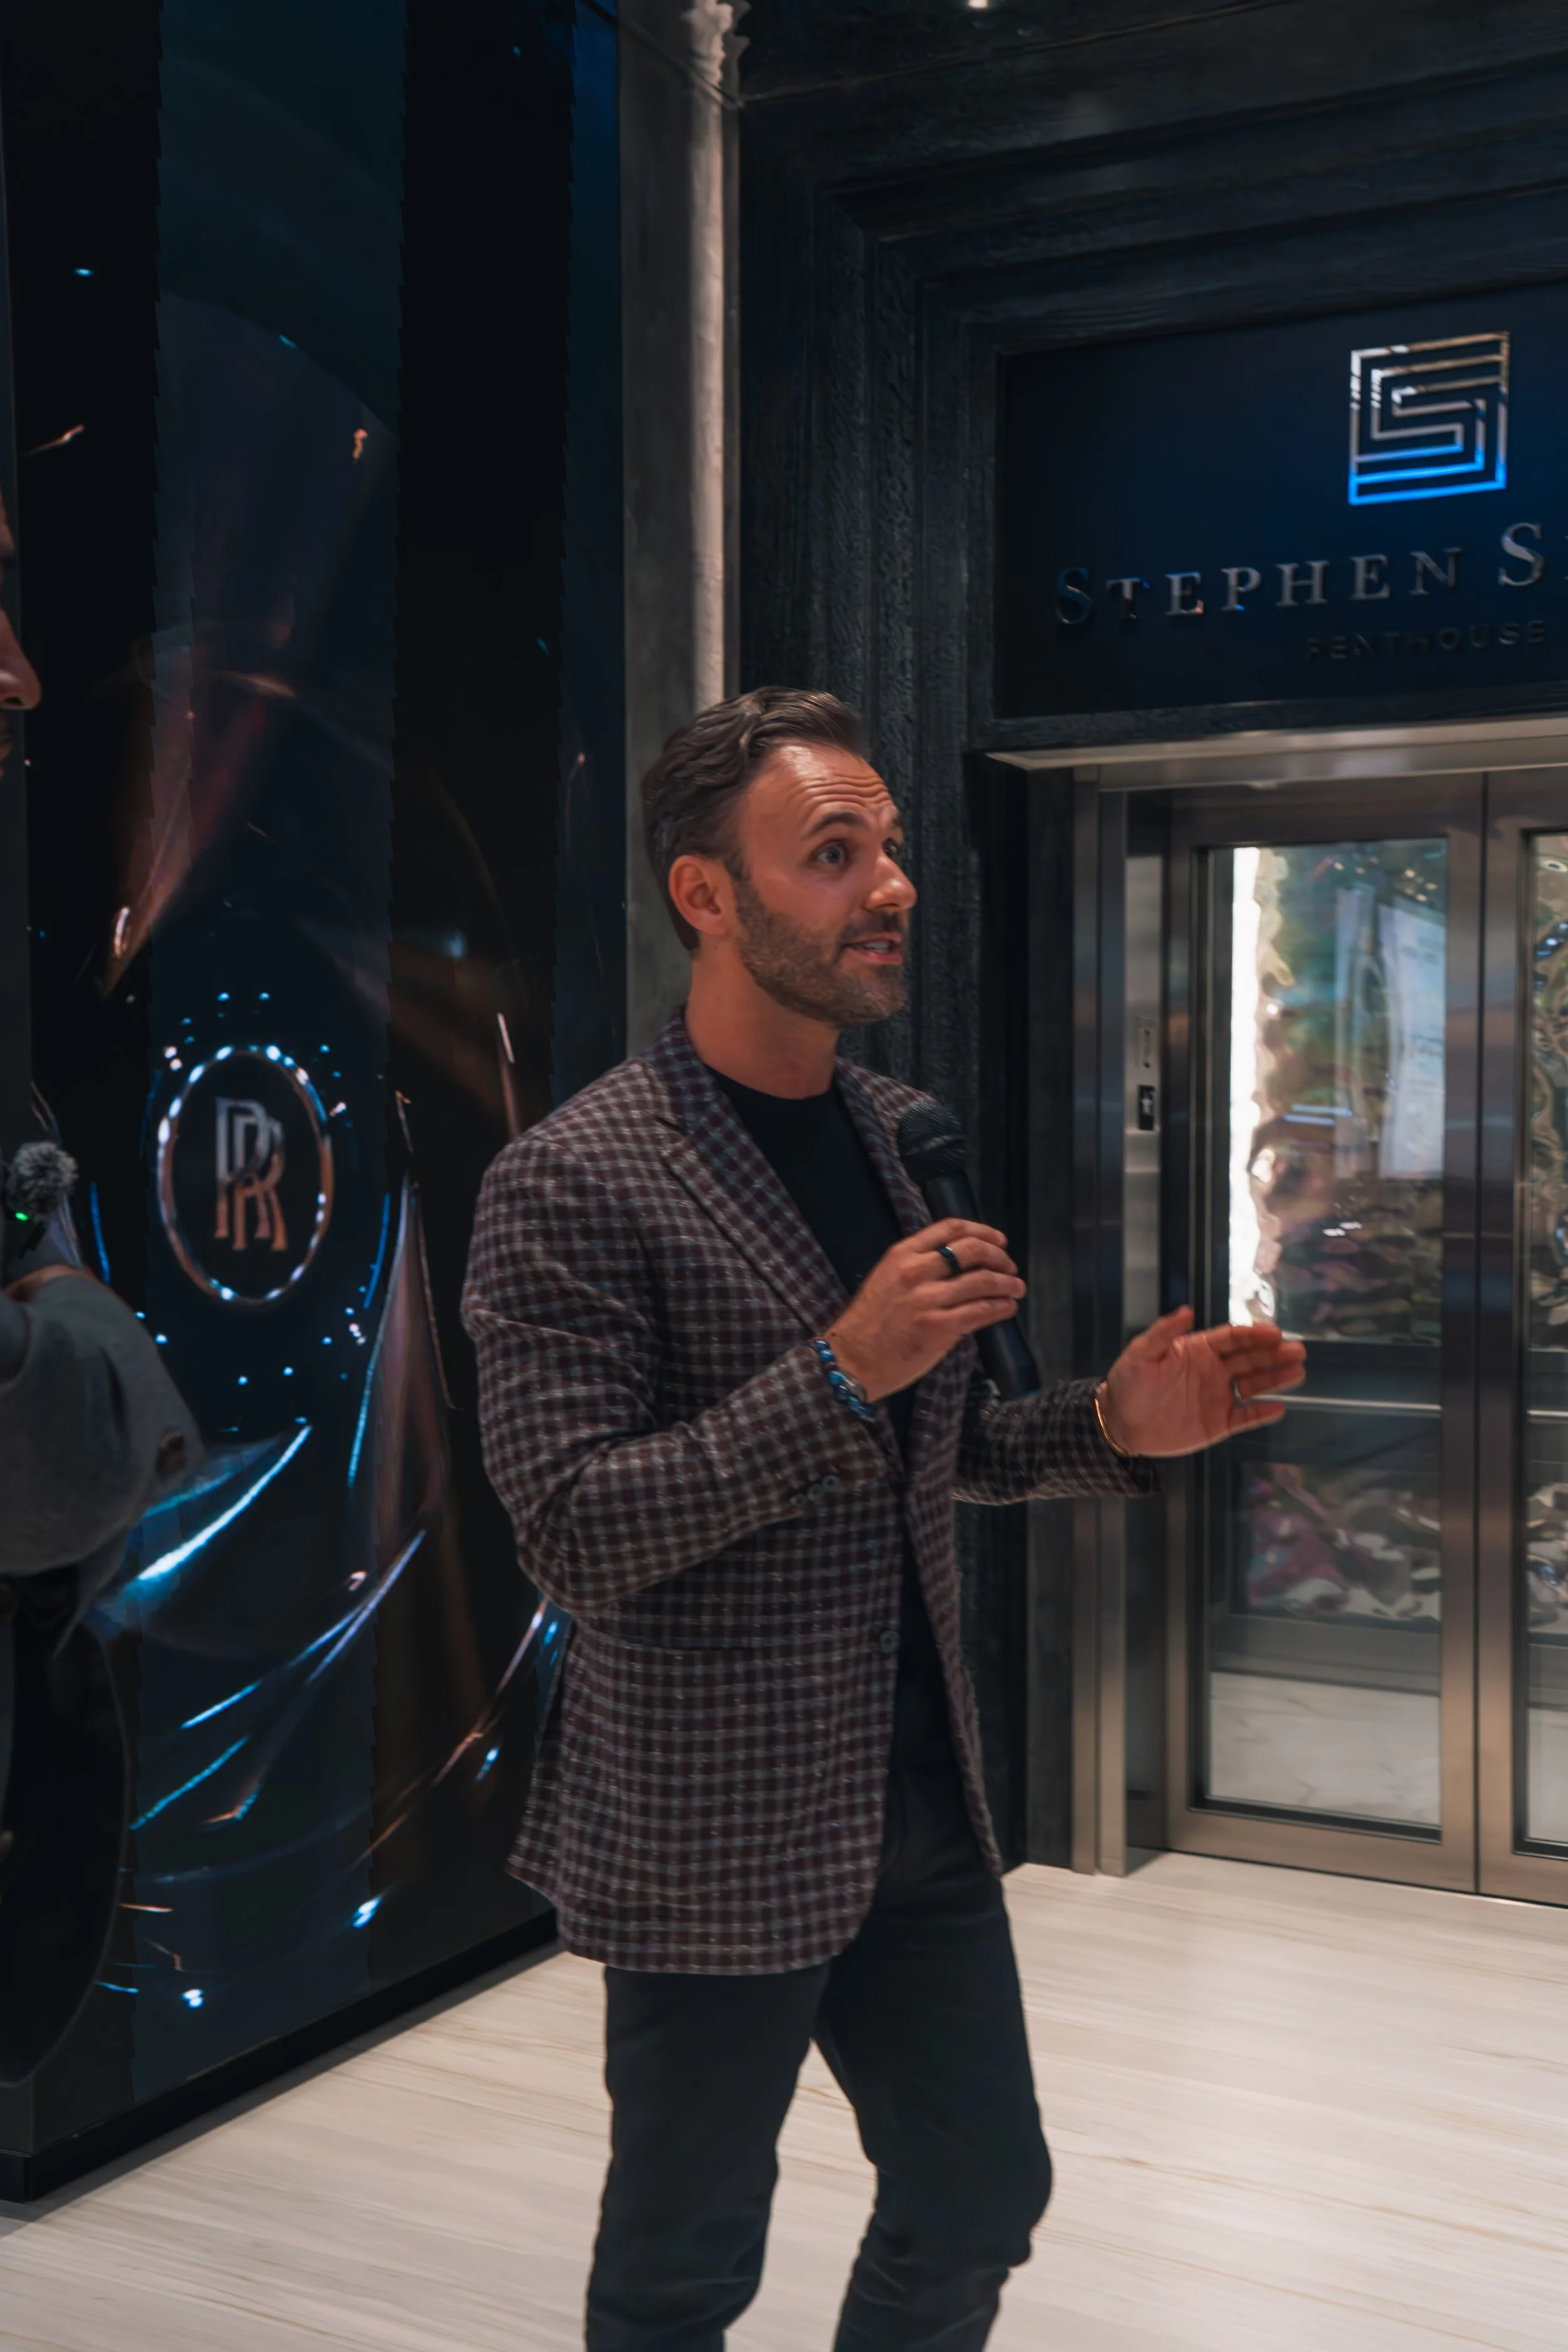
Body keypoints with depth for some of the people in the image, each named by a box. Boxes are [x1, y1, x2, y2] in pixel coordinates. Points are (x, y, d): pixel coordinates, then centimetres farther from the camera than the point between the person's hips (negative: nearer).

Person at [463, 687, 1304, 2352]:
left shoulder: (906, 1136, 6)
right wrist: (843, 1367, -28)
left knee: (981, 2200, 19)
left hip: (922, 1803, 7)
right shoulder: (575, 1183, -17)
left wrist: (1114, 1427, -3)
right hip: (716, 1828, -6)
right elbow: (570, 1538, -21)